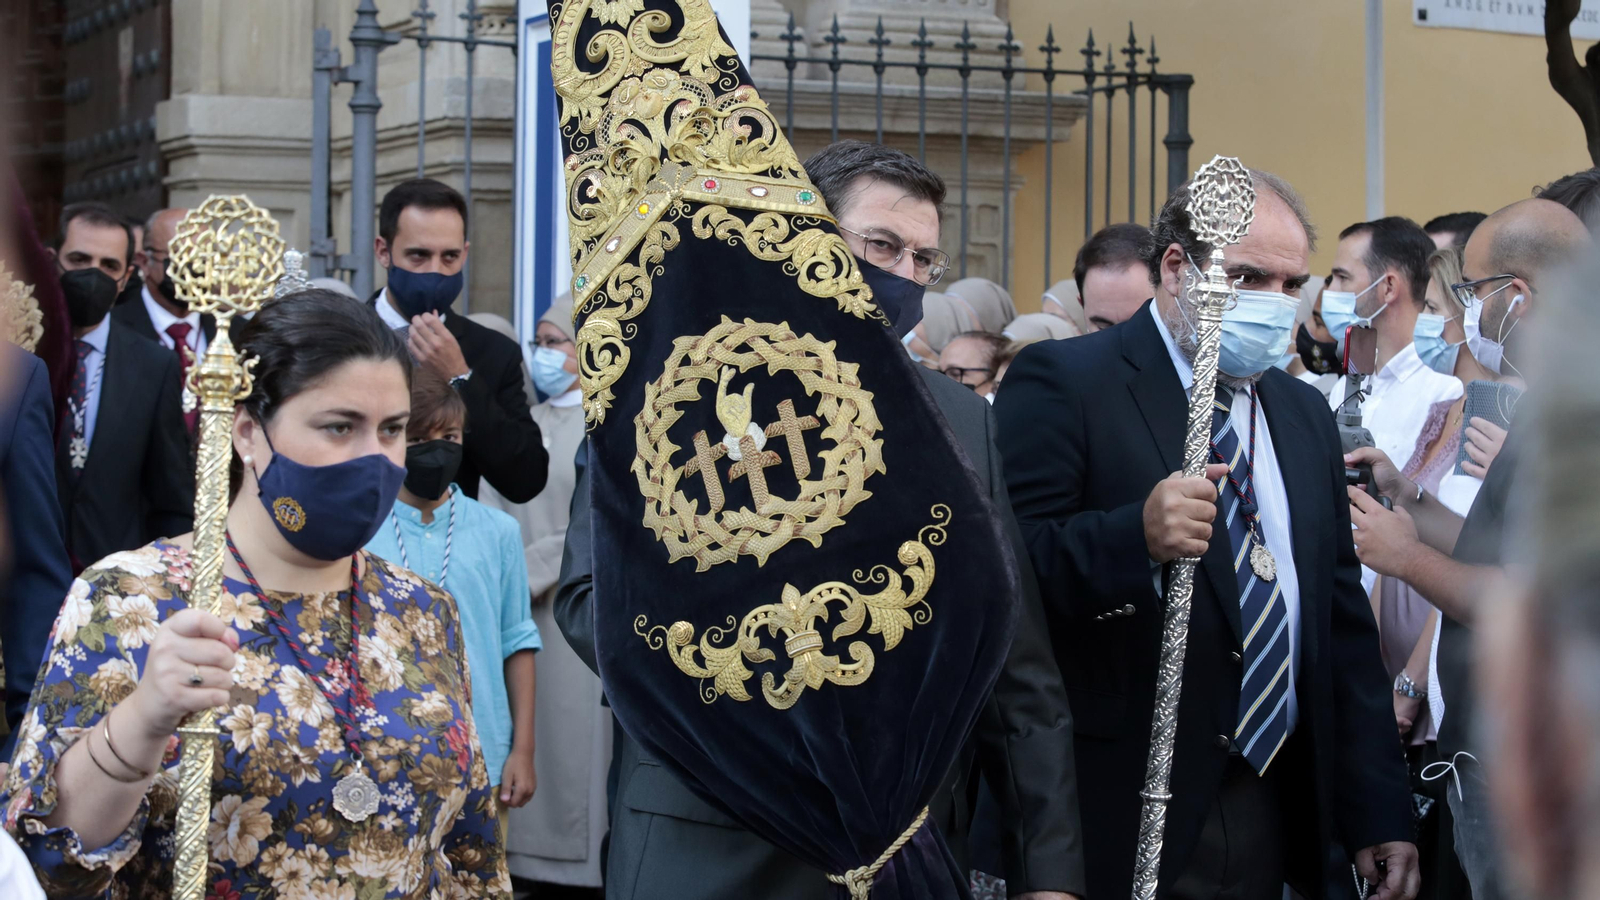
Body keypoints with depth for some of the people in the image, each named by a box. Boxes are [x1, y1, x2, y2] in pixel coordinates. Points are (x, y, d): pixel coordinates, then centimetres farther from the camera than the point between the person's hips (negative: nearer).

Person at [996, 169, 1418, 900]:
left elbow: (1344, 618, 17)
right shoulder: (1063, 381, -6)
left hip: (1272, 823, 6)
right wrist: (1135, 535, -32)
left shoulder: (1304, 414, 16)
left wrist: (1378, 814, 13)